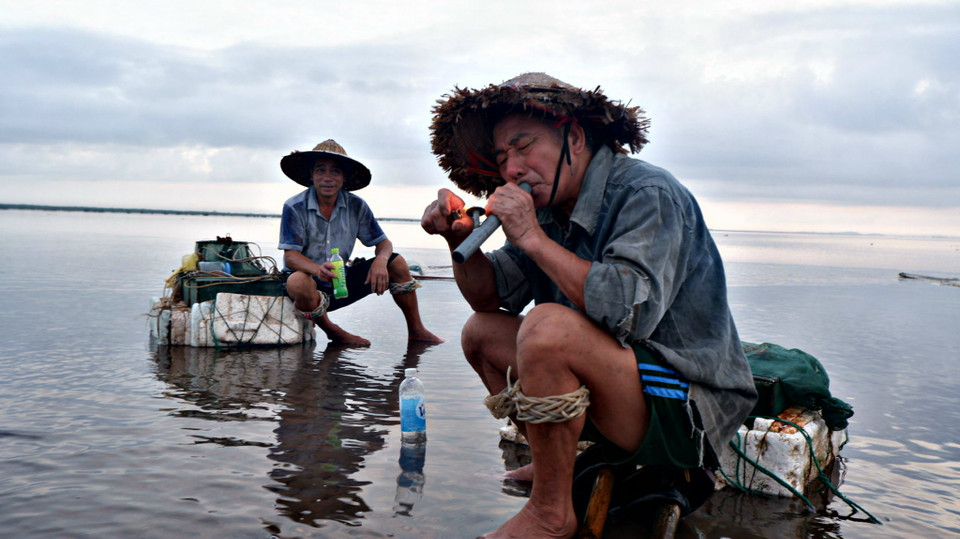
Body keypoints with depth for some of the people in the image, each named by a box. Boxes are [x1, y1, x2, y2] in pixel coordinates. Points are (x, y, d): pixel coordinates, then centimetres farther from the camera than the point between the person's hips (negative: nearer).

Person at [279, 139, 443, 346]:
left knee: (397, 263, -8)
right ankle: (332, 330, -10)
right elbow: (291, 256, -19)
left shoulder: (356, 206, -2)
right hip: (307, 279, -4)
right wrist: (318, 269, -41)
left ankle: (416, 331, 5)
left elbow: (383, 243, 0)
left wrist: (380, 261, -26)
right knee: (298, 283, -40)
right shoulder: (294, 207, -13)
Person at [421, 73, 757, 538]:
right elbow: (490, 296, 8)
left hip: (687, 408, -8)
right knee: (481, 333, 11)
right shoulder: (550, 209, 5)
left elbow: (631, 311, -34)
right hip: (620, 394, 9)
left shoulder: (647, 195, -18)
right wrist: (460, 242, -11)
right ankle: (552, 462, 11)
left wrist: (532, 238, -27)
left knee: (548, 326, -32)